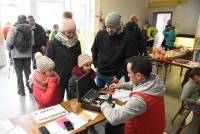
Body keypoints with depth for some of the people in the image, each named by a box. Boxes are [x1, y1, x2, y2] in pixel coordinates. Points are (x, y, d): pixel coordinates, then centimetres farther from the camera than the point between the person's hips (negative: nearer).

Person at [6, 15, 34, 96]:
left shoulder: (14, 28, -7)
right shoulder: (30, 29, -1)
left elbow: (9, 42, -10)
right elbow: (32, 42, -2)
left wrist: (10, 49, 8)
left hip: (17, 54, -2)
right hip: (28, 54, 3)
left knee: (19, 72, 7)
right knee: (28, 71, 15)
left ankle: (21, 90, 14)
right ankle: (30, 87, 24)